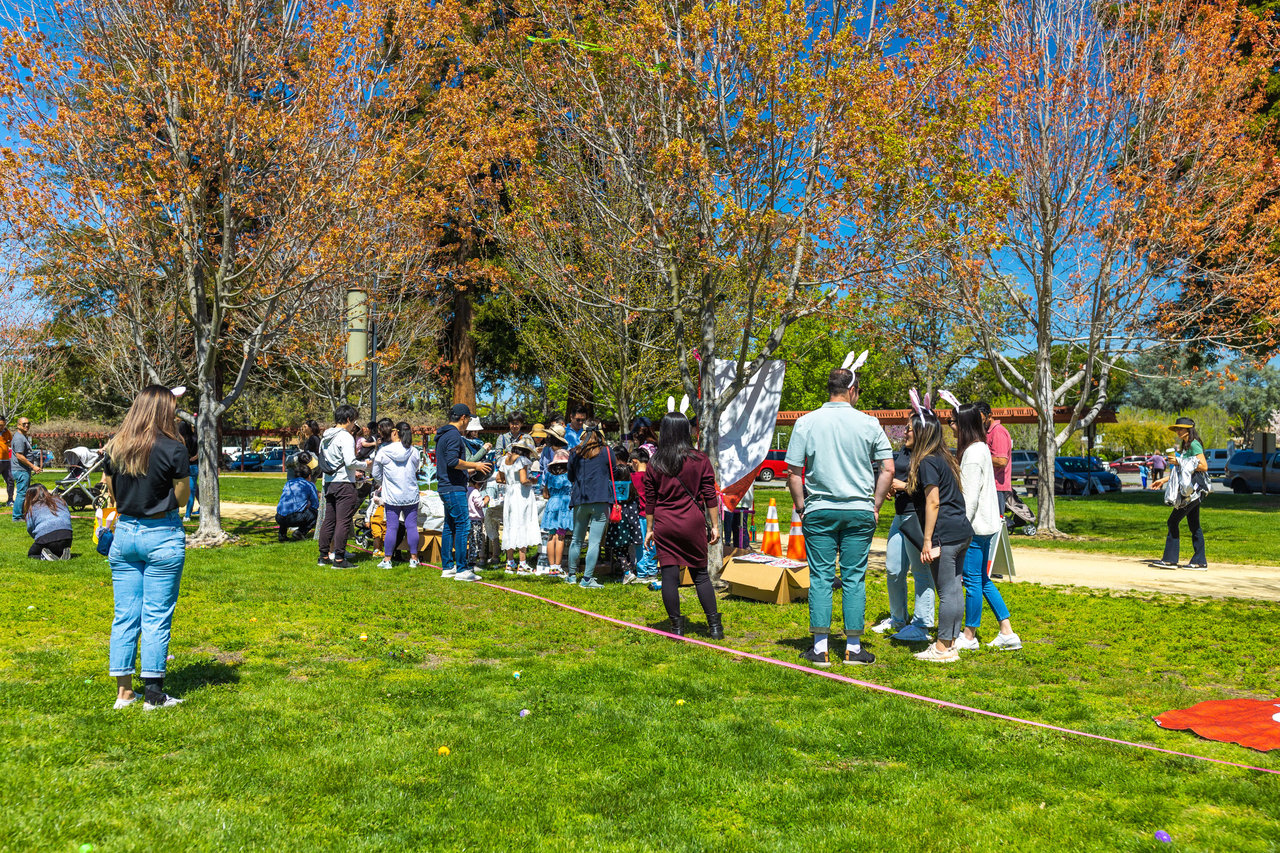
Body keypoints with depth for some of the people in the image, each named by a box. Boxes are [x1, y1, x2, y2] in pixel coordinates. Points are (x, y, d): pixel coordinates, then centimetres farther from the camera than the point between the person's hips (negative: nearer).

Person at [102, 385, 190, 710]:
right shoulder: (173, 449, -13)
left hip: (124, 533, 5)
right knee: (157, 616, 2)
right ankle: (153, 694, 8)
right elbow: (181, 498, -6)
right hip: (162, 536, -5)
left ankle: (124, 691, 16)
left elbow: (113, 494, 11)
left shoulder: (114, 448, 3)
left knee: (125, 614, 10)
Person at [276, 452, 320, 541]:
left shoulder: (288, 483, 23)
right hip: (295, 518, -6)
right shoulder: (310, 485, 9)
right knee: (316, 513, 17)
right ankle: (301, 533, 2)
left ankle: (282, 534, 23)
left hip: (279, 519, 6)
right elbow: (315, 505, 12)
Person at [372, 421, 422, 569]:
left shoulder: (383, 452, -8)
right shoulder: (414, 452, -4)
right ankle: (413, 559, 13)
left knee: (392, 527, 4)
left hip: (392, 496, -1)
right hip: (411, 495, 1)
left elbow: (376, 475, 3)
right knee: (412, 526, 7)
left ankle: (387, 560, 9)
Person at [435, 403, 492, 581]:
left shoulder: (444, 435, 18)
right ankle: (461, 570, -9)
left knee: (449, 527, 13)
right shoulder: (454, 435, -13)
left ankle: (447, 567, 18)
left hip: (446, 487, 11)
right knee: (463, 526, -9)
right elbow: (453, 461, -23)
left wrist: (469, 469, 25)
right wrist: (475, 465, -13)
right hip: (454, 488, -11)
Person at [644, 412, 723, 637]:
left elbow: (650, 500, 6)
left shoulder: (654, 463, 2)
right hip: (693, 525, 0)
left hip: (664, 526, 0)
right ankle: (715, 626, 8)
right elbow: (710, 496, -1)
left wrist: (649, 529, 13)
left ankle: (677, 627, 8)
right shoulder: (700, 460, -1)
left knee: (669, 576, 5)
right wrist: (715, 525, 5)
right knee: (700, 575, 9)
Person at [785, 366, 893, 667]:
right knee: (854, 579, 6)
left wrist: (801, 506, 8)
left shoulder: (806, 422, -1)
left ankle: (820, 648, 5)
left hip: (819, 510, 0)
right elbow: (888, 469, 1)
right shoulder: (869, 424, -1)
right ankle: (853, 648, 11)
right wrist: (875, 506, 10)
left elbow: (793, 471, -1)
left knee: (821, 578, 5)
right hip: (860, 511, 0)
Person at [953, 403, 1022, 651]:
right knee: (983, 581, 14)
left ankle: (969, 636, 10)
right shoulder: (981, 447, 14)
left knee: (973, 580, 0)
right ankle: (1007, 633, 16)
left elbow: (970, 496, -20)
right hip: (987, 524, 10)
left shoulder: (973, 453, -17)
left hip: (976, 526, -10)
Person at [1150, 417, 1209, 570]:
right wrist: (1163, 480, 20)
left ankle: (1170, 559, -6)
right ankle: (1200, 562, 10)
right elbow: (1181, 471, 24)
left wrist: (1179, 462, -18)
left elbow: (1204, 467, -20)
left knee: (1173, 521, -8)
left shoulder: (1194, 445, -11)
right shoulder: (1185, 446, 18)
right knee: (1194, 525, 9)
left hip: (1193, 490, -10)